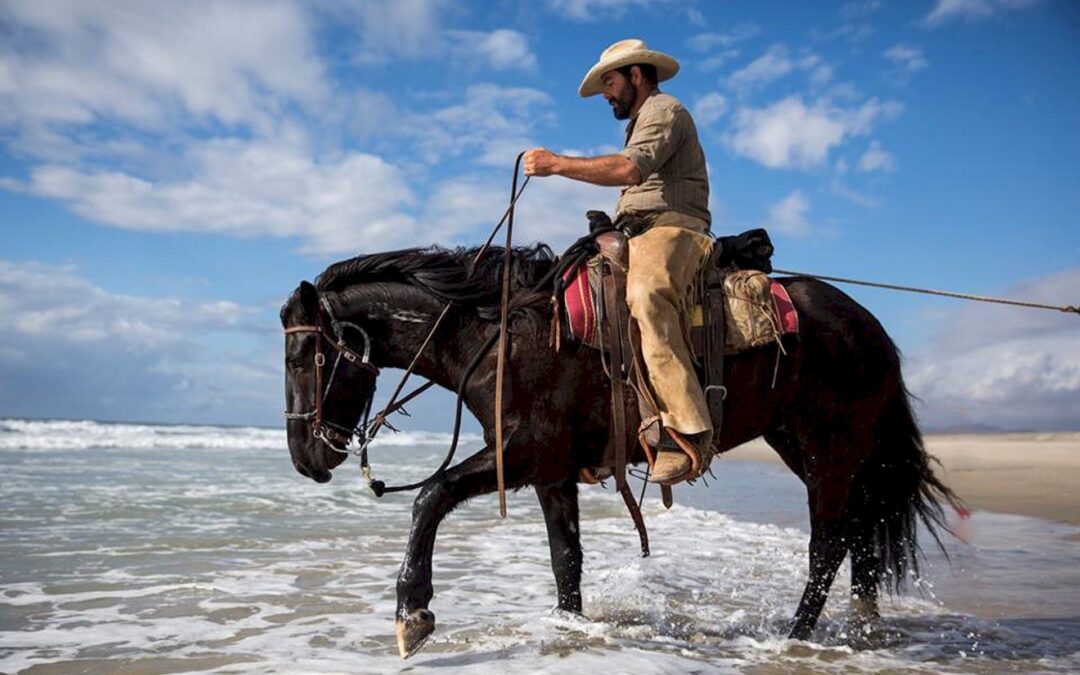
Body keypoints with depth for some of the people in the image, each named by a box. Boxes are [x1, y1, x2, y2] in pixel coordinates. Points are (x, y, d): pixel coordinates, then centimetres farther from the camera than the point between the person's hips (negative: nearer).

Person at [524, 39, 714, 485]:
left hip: (670, 230, -11)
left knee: (646, 295, -39)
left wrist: (556, 163, -16)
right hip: (639, 237, 11)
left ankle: (688, 431, -47)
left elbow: (630, 169, -19)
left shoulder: (664, 110, 1)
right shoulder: (642, 123, 35)